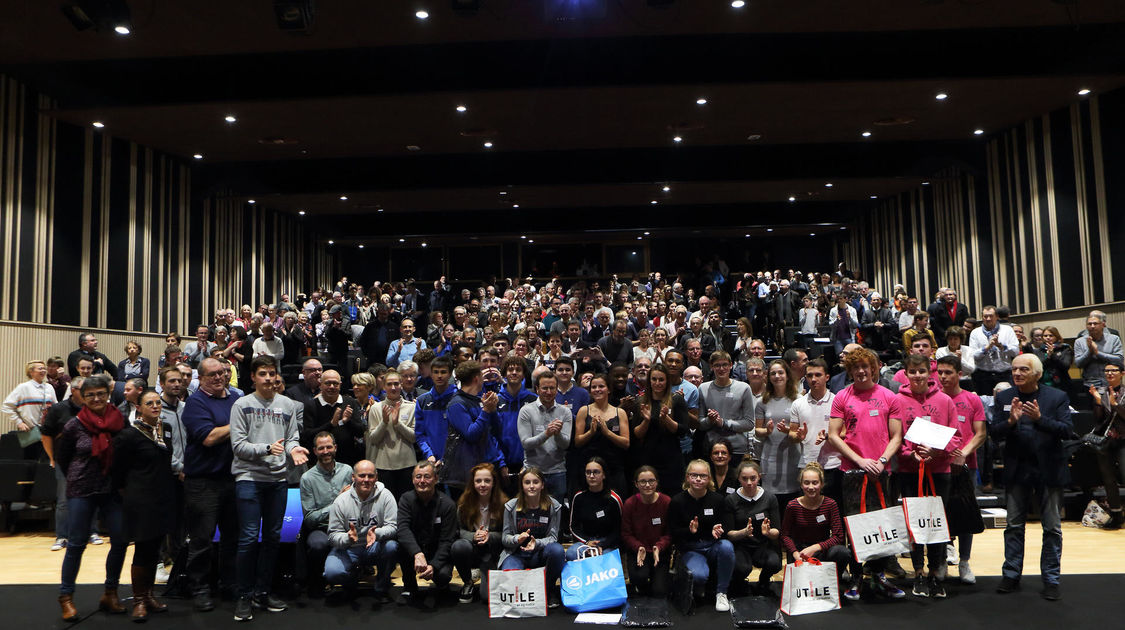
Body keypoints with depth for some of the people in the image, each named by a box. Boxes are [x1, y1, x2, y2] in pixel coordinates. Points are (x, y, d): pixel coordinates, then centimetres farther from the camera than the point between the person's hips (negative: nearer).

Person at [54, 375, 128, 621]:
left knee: (120, 540, 1)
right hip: (81, 490, -2)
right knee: (77, 543, 2)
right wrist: (77, 478, 11)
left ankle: (110, 593, 16)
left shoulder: (120, 421, 0)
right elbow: (61, 458, 8)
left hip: (112, 489, 2)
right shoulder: (74, 426, -5)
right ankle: (66, 596, 17)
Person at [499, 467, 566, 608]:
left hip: (541, 553, 1)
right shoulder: (511, 506, -2)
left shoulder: (553, 506, -3)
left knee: (557, 549, -34)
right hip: (516, 553, 0)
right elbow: (505, 537, 1)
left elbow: (553, 537, -4)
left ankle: (549, 590, -8)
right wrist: (517, 539, -23)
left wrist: (537, 543, -25)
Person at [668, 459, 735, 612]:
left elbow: (724, 527, 5)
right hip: (690, 550, -2)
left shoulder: (717, 499, 1)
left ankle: (721, 592, -13)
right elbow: (673, 533, -3)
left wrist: (717, 530, -19)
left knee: (726, 546, -33)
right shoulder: (677, 501, -4)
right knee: (699, 576, -33)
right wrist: (689, 531, -23)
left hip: (713, 546, 2)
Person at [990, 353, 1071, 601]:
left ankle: (1051, 580, 17)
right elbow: (994, 432, -3)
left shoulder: (1057, 397, -2)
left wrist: (1040, 418, -26)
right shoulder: (1003, 398, 2)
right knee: (1014, 525, 9)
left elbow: (1067, 430, -11)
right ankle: (1011, 575, 19)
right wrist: (1011, 421, -23)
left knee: (1052, 528, 6)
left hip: (1049, 469, -1)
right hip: (1017, 469, 2)